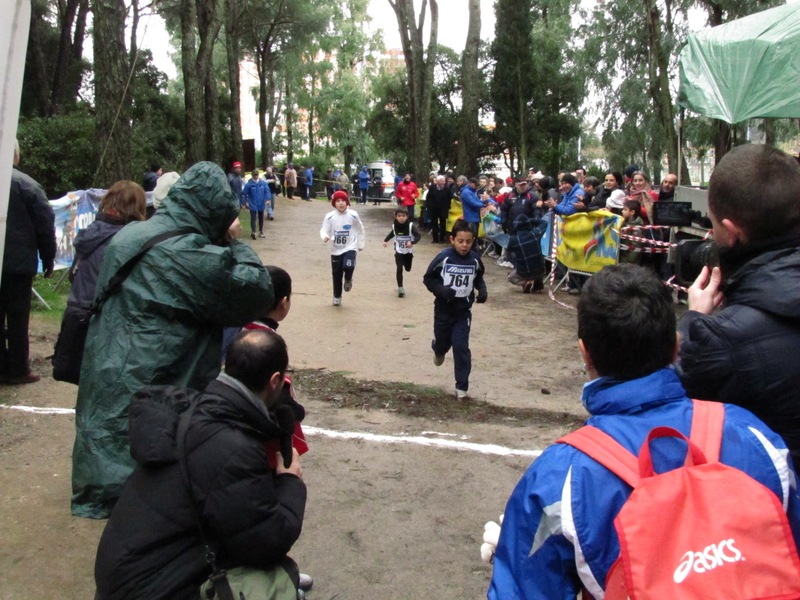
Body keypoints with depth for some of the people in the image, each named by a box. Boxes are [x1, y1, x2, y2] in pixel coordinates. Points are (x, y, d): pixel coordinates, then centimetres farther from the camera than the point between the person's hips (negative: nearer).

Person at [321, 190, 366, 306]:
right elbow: (324, 230, -9)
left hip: (350, 247, -1)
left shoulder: (353, 215, -7)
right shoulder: (329, 216, -10)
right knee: (336, 275, 9)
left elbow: (360, 230, 7)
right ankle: (337, 297, 30)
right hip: (335, 250, 1)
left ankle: (348, 279, 10)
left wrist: (361, 244, 13)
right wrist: (325, 237, -32)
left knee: (348, 266, -27)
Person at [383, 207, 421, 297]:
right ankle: (400, 288, -1)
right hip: (399, 251, 0)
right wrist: (385, 240, -2)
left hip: (408, 252, 0)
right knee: (399, 269, -10)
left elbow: (418, 236, -24)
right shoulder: (394, 226, -9)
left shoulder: (411, 226, -20)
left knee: (408, 269, 16)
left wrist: (412, 242, -41)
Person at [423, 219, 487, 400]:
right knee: (442, 341, 17)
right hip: (443, 309, -1)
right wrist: (440, 290, -26)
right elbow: (428, 278, -9)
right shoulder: (443, 258, -16)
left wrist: (482, 290, -7)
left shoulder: (475, 260, -6)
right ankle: (439, 350, 57)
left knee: (461, 346, -6)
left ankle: (462, 386, 5)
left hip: (463, 311, 1)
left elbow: (478, 278, 12)